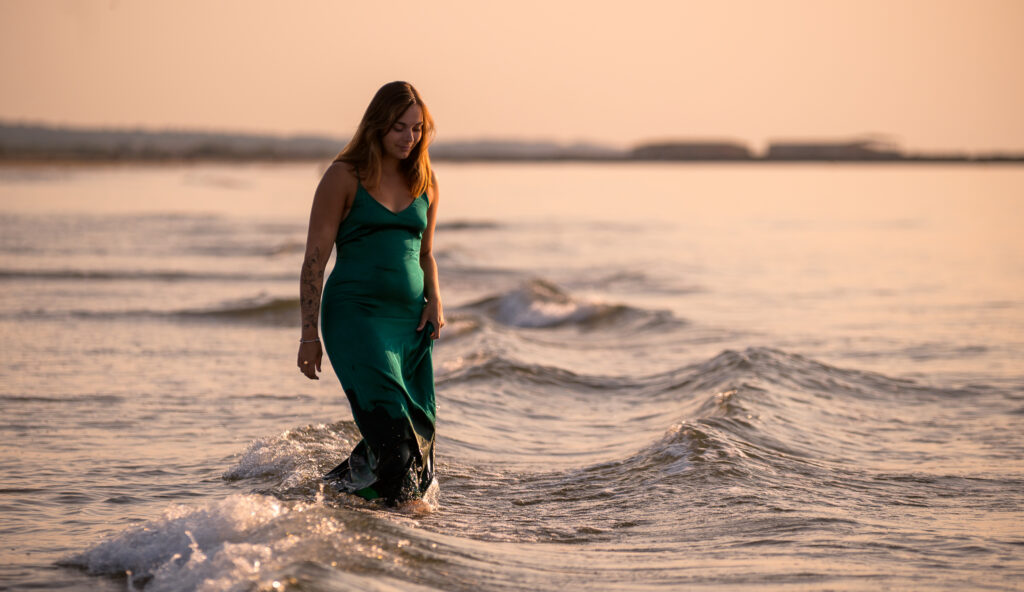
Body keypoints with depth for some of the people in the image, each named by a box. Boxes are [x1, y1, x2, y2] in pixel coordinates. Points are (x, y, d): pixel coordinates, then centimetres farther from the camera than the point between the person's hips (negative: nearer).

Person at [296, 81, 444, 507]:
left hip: (410, 318, 6)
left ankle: (341, 485, 23)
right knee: (392, 428, -23)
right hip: (355, 313, -6)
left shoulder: (424, 183, 14)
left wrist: (435, 300, 3)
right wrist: (309, 335, -7)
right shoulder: (345, 177, -2)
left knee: (419, 435, 3)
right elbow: (315, 257, -3)